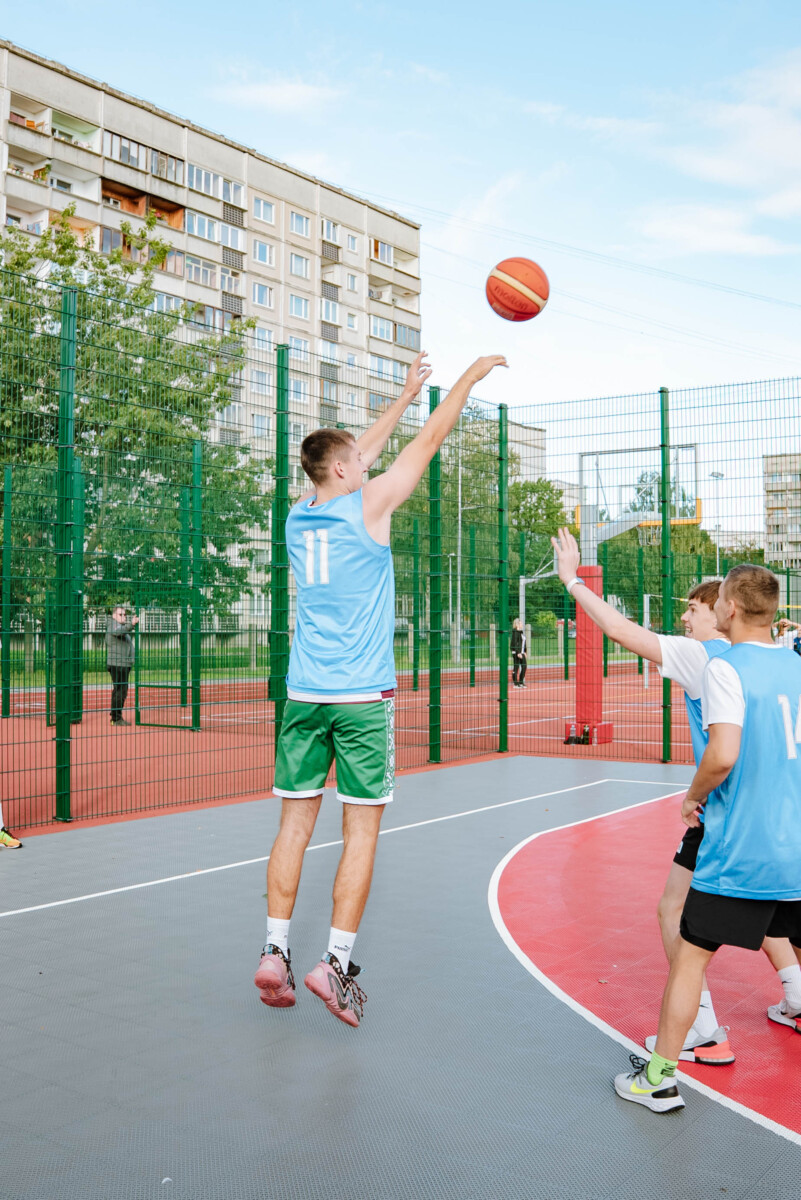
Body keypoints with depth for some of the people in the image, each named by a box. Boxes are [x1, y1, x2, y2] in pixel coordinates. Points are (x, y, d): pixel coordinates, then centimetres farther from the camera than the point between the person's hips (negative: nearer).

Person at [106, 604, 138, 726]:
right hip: (117, 664, -11)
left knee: (122, 690, 16)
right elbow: (118, 632, -37)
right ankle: (116, 718, -10)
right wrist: (131, 625, -51)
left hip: (124, 664, 11)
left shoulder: (121, 625, 21)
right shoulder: (114, 625, -12)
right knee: (120, 690, -12)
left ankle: (116, 716, 24)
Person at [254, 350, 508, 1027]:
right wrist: (471, 376, 16)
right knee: (361, 832, 0)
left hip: (304, 693, 5)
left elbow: (361, 454, 23)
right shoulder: (366, 507, -6)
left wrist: (407, 393, 32)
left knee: (296, 823, 9)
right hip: (362, 697, -5)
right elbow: (429, 441, 3)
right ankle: (336, 963, -1)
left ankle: (276, 952, 10)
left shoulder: (299, 516, 9)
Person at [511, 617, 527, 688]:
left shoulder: (521, 632, 15)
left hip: (521, 652, 9)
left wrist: (524, 652, 17)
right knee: (516, 667, -3)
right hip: (516, 652, -9)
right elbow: (515, 643, -18)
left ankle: (521, 682, 19)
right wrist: (518, 653, -21)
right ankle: (516, 683, 2)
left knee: (524, 666, 8)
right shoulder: (515, 632, -12)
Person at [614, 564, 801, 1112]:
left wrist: (694, 797, -5)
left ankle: (660, 1077, 14)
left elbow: (723, 756, -23)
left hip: (739, 853, -6)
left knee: (690, 957, 5)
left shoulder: (725, 667, -13)